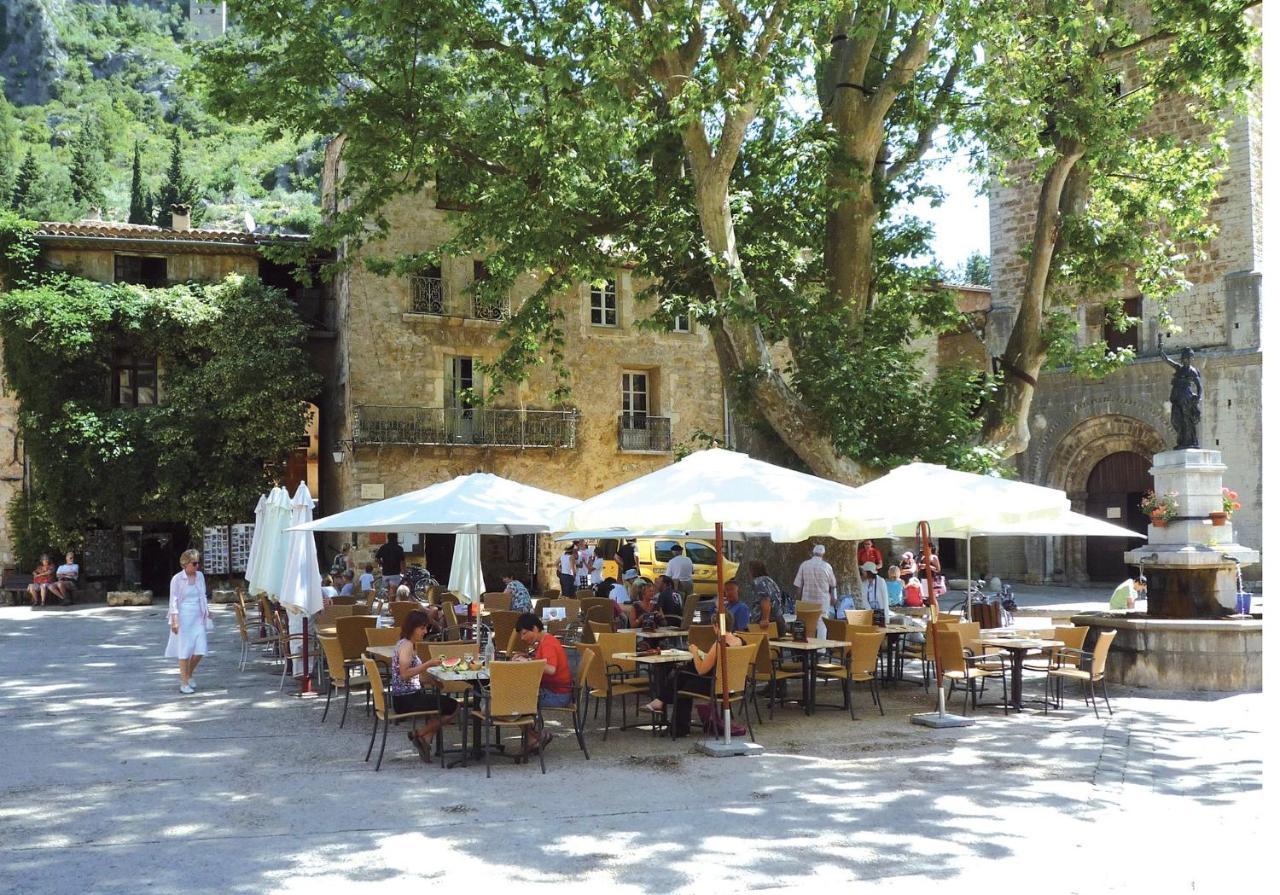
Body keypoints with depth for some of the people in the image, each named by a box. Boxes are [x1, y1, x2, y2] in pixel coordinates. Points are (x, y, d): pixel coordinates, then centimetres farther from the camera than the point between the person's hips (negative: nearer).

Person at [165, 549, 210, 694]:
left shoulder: (200, 576, 7)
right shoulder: (177, 579, -8)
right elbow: (173, 600, -9)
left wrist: (206, 612, 14)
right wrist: (174, 620, -14)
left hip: (198, 618, 5)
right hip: (183, 618, -5)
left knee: (200, 649, 0)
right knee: (184, 651, -1)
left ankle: (189, 674, 26)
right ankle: (184, 684, 7)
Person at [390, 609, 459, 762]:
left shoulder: (407, 643, 15)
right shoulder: (406, 645, -15)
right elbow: (404, 674, -26)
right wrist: (427, 664, -23)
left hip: (409, 695, 10)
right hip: (406, 699, -10)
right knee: (453, 707, -7)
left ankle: (425, 740, 12)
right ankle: (418, 733, 0)